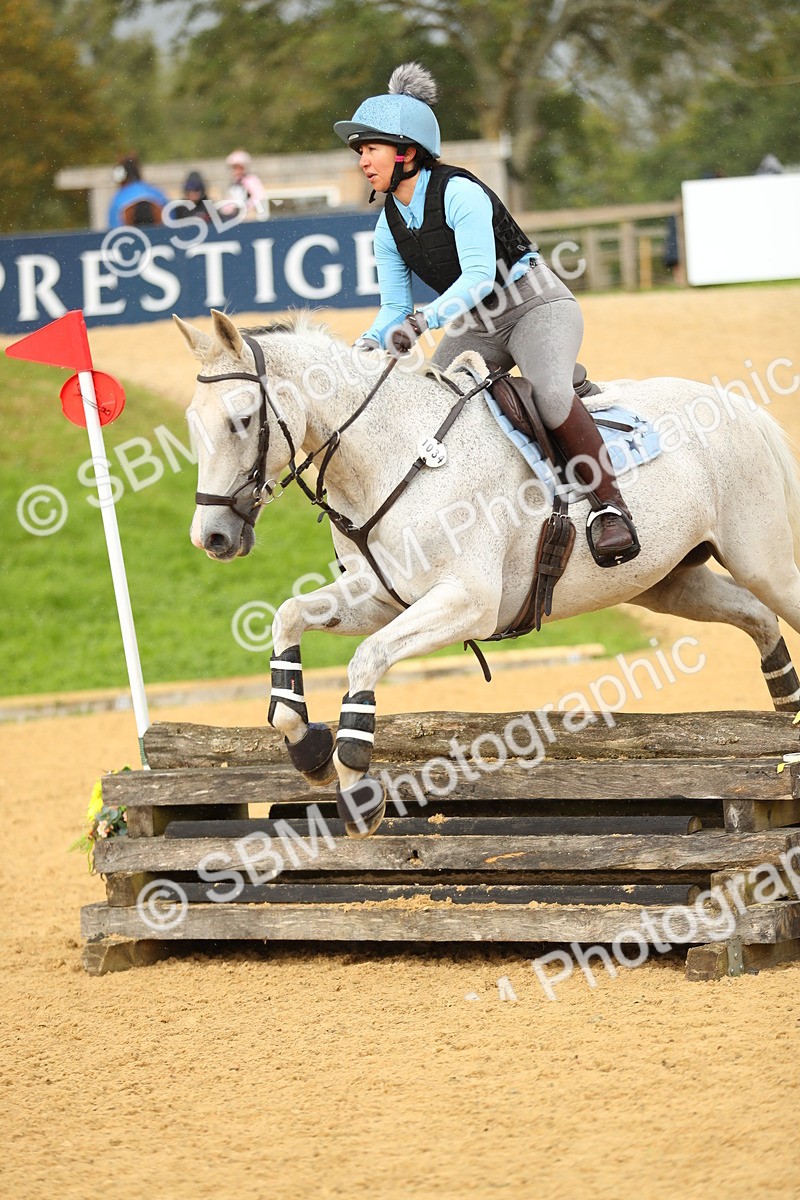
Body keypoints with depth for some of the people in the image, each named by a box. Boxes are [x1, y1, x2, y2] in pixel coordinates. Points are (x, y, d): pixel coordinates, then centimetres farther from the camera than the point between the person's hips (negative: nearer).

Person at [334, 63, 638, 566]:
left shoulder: (459, 193, -19)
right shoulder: (389, 226, 4)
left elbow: (479, 274, -28)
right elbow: (395, 308, 5)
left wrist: (425, 319, -41)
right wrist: (368, 345, -15)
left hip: (537, 304, -8)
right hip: (475, 326, 8)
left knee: (550, 392, -34)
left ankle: (611, 506, -29)